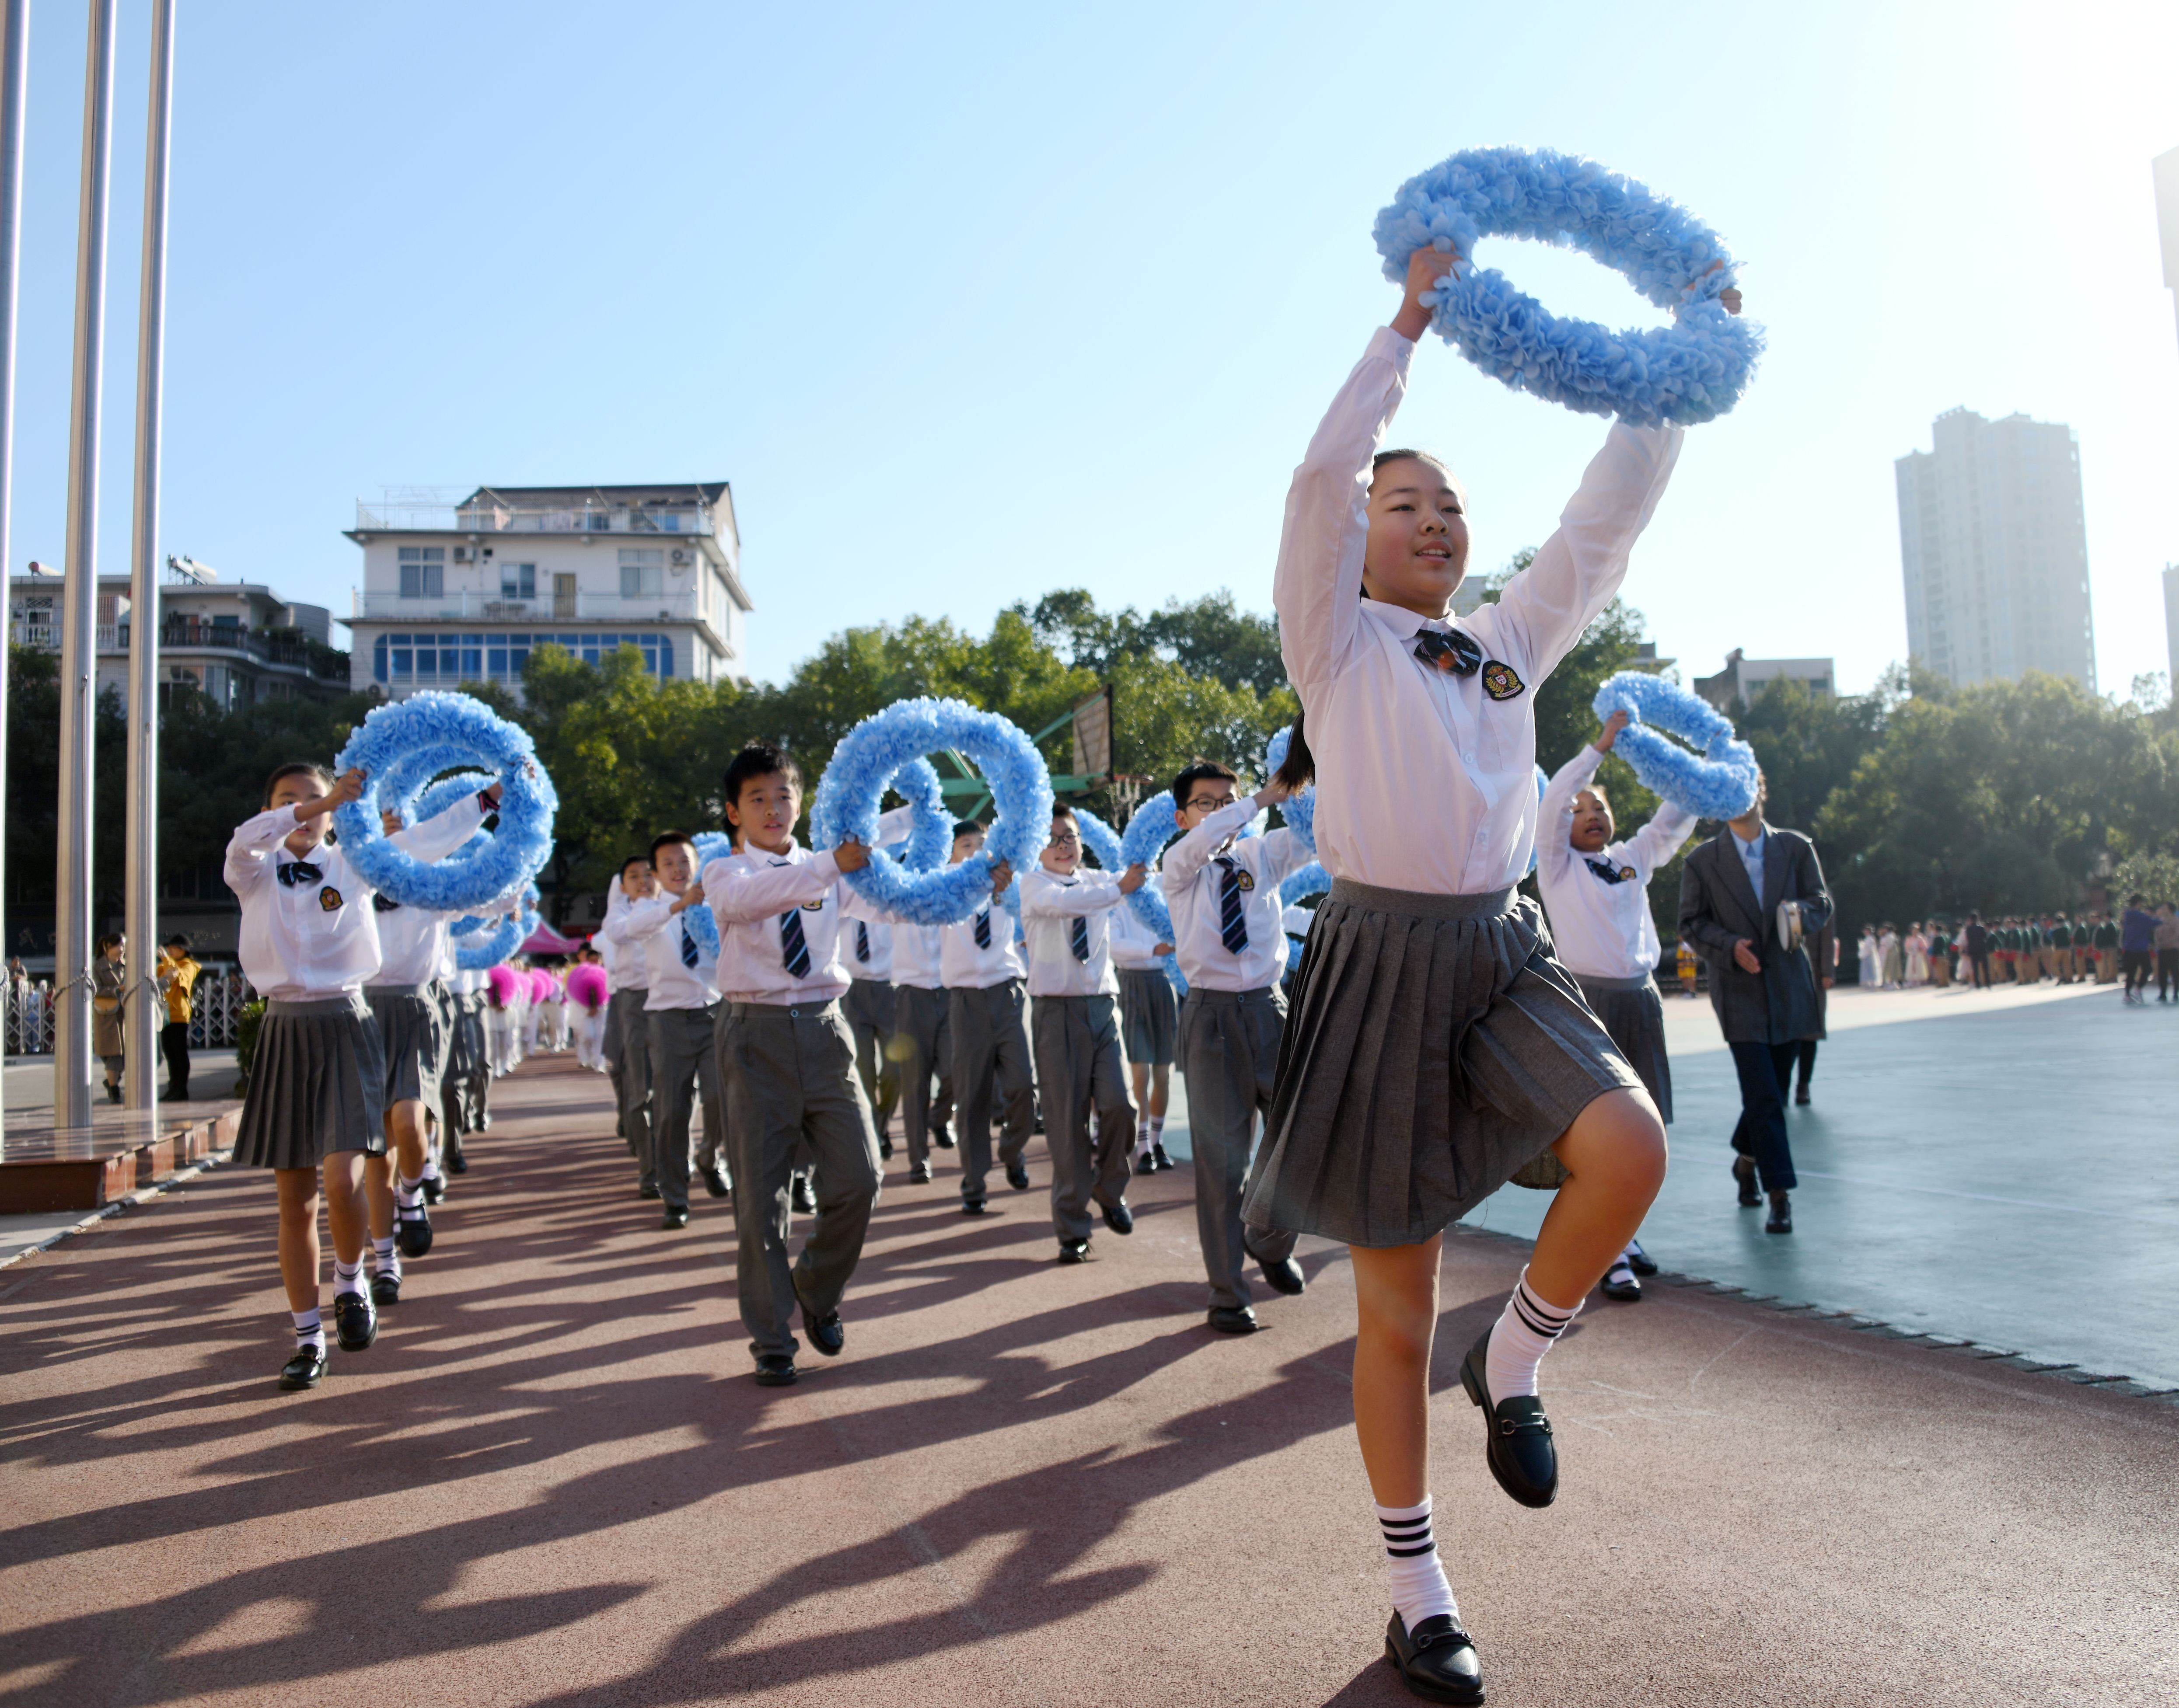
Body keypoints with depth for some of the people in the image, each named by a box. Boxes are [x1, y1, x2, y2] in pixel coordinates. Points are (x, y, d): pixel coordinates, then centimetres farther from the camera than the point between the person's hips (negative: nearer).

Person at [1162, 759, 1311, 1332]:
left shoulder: (1263, 854, 11)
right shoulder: (1179, 868, 2)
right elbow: (1203, 842, -21)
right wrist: (1265, 797, -26)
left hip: (1268, 1009, 3)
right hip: (1211, 1013, -3)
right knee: (1221, 1156, 2)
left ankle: (1270, 1245, 34)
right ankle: (1227, 1292, 13)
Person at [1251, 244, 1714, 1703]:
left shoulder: (1510, 643, 18)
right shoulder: (1339, 640, 4)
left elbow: (1609, 518, 17)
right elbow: (1320, 474, -8)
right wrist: (1407, 326, -4)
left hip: (1503, 950, 4)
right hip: (1384, 958, -4)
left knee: (1630, 1149, -27)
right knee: (1396, 1309, 2)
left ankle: (1515, 1362, 5)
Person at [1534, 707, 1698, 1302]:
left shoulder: (1634, 858, 17)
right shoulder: (1558, 863, 3)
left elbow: (1676, 818, 17)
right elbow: (1552, 801, -11)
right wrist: (1601, 747, -13)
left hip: (1639, 997, 5)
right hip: (1587, 999, -5)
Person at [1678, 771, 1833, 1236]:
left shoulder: (1796, 848, 6)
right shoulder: (1702, 861, 0)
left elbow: (1822, 903, 5)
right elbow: (1692, 922, 1)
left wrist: (1801, 912, -18)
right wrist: (1730, 946, -16)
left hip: (1789, 987, 3)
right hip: (1739, 991, -3)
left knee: (1771, 1091, 12)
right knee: (1763, 1097, -8)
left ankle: (1746, 1159, 38)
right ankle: (1780, 1195, -1)